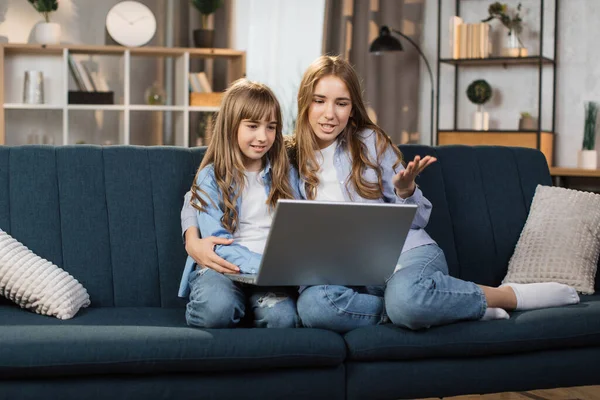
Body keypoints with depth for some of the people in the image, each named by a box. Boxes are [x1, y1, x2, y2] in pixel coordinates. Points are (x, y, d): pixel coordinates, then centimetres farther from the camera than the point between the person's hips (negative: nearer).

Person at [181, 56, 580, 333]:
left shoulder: (371, 142, 8)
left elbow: (417, 219, 12)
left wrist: (406, 190, -10)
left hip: (405, 250, -2)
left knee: (405, 297, -42)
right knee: (312, 305, -38)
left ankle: (507, 295, -16)